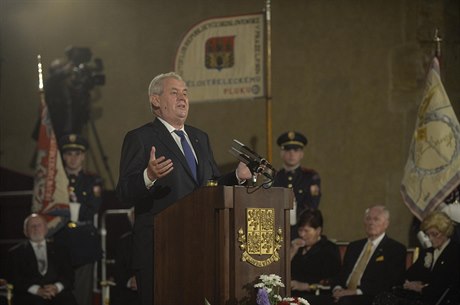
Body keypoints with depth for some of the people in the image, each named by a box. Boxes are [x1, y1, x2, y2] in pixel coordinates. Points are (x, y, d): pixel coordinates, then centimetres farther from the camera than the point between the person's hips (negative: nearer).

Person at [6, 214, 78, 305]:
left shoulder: (59, 250, 21)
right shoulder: (16, 253, 14)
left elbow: (69, 275, 12)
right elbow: (14, 279, 3)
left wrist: (57, 287, -10)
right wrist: (37, 290, -13)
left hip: (57, 293, 2)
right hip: (30, 296, -2)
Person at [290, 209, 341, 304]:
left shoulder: (330, 249, 6)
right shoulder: (297, 246, 24)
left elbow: (332, 282, -5)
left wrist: (306, 286, -11)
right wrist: (292, 251, 6)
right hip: (292, 294, 5)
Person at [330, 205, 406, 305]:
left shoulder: (396, 249, 4)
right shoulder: (354, 246, 24)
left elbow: (390, 283, -8)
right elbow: (341, 274, 20)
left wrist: (357, 291, -16)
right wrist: (337, 289, -4)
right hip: (344, 295, 5)